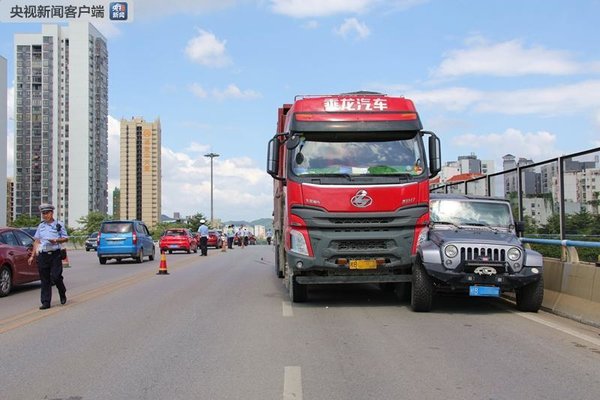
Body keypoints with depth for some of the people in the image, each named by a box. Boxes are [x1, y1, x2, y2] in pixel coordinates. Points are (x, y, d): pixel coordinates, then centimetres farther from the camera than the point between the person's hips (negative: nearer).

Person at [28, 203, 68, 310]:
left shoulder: (59, 225, 4)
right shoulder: (41, 226, 15)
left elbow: (66, 238, 6)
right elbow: (37, 241, 16)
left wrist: (56, 240, -14)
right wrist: (32, 256, 10)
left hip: (55, 254, -3)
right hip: (43, 255, 3)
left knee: (56, 277, -9)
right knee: (45, 280, 2)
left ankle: (62, 294, 19)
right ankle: (46, 302, 6)